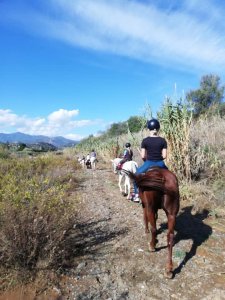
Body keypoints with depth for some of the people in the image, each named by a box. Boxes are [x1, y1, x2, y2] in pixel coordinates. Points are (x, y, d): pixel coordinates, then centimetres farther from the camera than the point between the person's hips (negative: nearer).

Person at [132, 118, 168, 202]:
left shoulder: (145, 141, -6)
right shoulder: (163, 140, -1)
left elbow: (143, 156, -6)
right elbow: (164, 156, -3)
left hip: (149, 163, -2)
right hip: (160, 164, 2)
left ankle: (136, 195, 17)